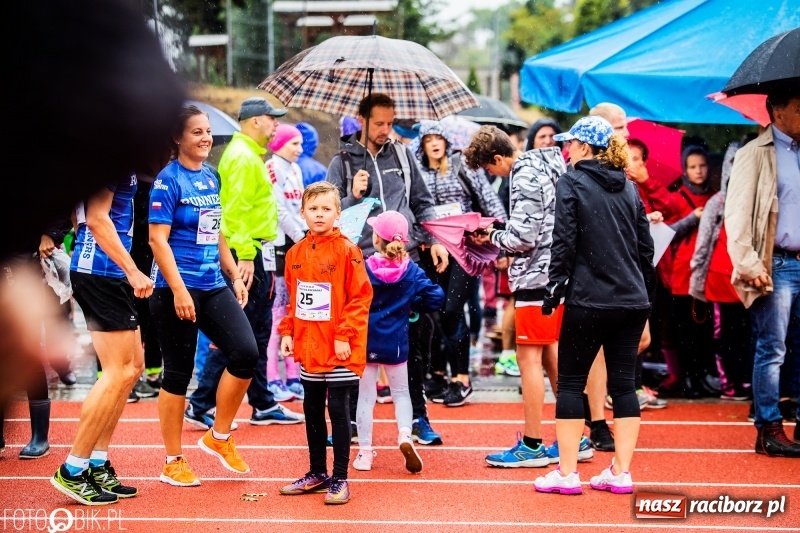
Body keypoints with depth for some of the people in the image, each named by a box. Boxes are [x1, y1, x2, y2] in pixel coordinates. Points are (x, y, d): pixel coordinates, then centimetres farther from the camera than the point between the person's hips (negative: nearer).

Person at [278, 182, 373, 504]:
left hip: (339, 350, -6)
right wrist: (287, 332, 6)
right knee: (312, 411, 14)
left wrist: (345, 335, -16)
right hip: (308, 348, 6)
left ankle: (339, 479, 7)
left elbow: (361, 297, -12)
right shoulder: (295, 254, 7)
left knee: (338, 410, -1)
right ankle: (317, 474, 26)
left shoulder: (347, 251, -10)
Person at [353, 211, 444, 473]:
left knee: (365, 397, 9)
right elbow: (436, 297, -8)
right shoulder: (411, 270, -6)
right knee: (400, 393, 16)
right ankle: (405, 434, -8)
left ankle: (365, 452, 10)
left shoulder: (364, 269, -12)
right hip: (396, 344, 1)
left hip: (365, 342, -1)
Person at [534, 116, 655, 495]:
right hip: (632, 301, 5)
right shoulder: (629, 189, 12)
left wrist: (554, 290, -3)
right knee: (623, 384, 7)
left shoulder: (571, 184, -5)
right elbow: (645, 246, 14)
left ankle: (567, 473, 3)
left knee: (571, 382, 3)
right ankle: (620, 473, 8)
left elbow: (564, 242, -10)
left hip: (589, 300, -5)